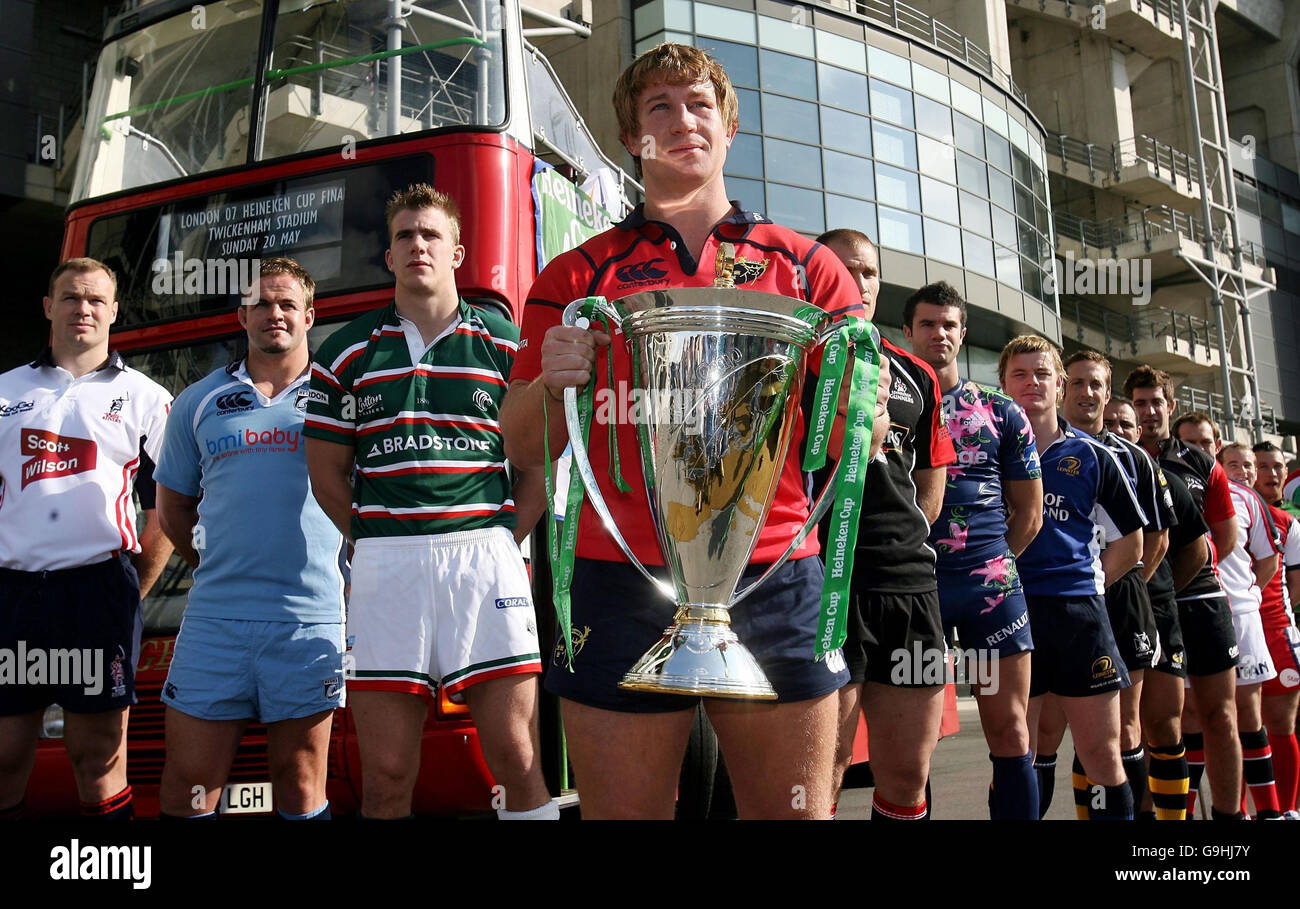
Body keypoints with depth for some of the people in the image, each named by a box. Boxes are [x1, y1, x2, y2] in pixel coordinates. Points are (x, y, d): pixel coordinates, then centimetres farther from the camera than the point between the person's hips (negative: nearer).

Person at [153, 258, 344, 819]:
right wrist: (216, 567, 15)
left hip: (312, 619, -2)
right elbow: (172, 509, 20)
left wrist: (346, 573, 4)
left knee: (301, 789, 9)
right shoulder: (199, 402, 12)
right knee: (186, 789, 6)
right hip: (214, 619, 2)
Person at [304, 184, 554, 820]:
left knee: (518, 758, -2)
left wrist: (502, 540, 4)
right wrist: (377, 543, 6)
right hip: (383, 564, 1)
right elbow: (326, 473, 13)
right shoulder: (348, 351, 12)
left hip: (485, 556, -1)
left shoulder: (504, 344, 9)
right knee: (385, 777, 4)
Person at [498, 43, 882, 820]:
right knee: (625, 809, 5)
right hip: (622, 582, 0)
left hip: (775, 581, 1)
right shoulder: (580, 275, 11)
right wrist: (552, 382, -13)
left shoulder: (804, 266, 12)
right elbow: (526, 450, 8)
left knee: (795, 810, 7)